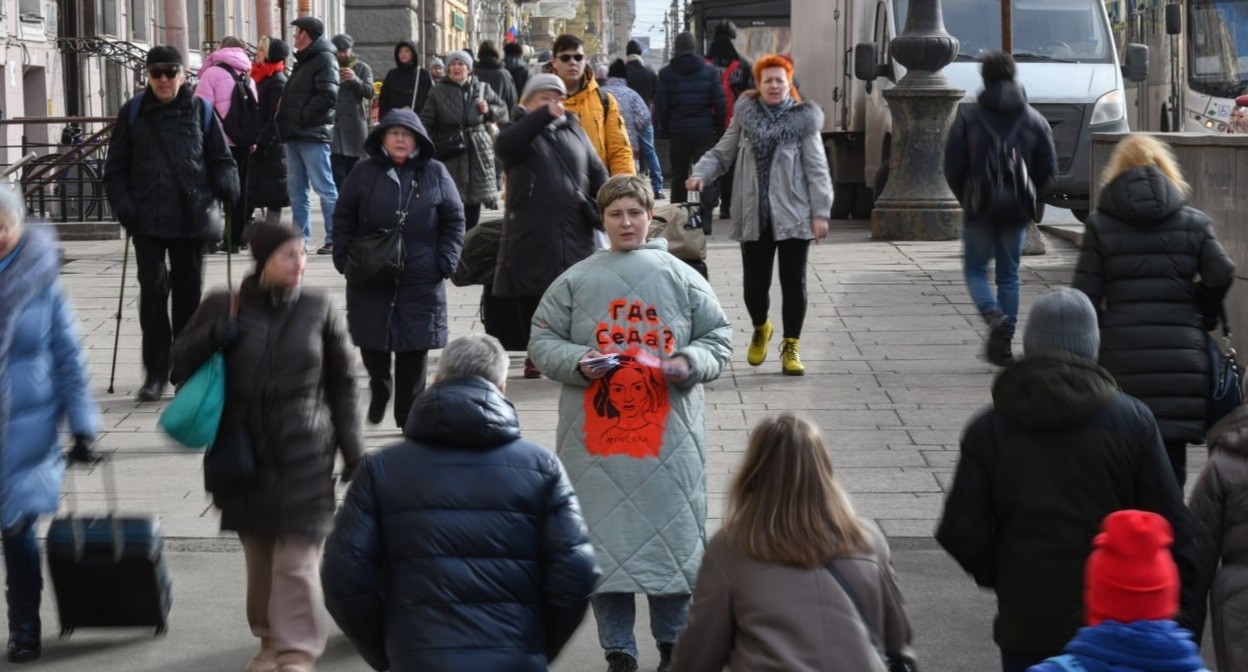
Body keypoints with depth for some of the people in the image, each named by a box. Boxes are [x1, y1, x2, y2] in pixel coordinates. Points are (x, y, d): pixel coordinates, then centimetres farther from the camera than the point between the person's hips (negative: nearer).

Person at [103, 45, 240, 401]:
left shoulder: (200, 111, 4)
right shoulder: (133, 112, 5)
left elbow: (221, 158, 9)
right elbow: (115, 167, 7)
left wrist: (226, 185, -11)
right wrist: (123, 205, -7)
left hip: (190, 220, 0)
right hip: (148, 220, 0)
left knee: (189, 293, 8)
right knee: (153, 291, -6)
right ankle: (156, 371, 3)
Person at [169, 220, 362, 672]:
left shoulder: (319, 311, 1)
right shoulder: (223, 307, 1)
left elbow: (342, 384, 6)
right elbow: (180, 366, 7)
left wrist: (352, 452, 4)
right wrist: (212, 338, -13)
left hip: (303, 455, -2)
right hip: (244, 452, 2)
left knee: (296, 559, -7)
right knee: (258, 555, 9)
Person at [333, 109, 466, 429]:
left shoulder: (435, 174, 1)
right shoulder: (364, 173, 2)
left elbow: (454, 220, 5)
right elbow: (343, 220, 7)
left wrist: (445, 262, -3)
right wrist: (344, 259, -1)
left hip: (421, 282, -1)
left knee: (414, 351, 3)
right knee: (371, 343, 7)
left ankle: (410, 418, 13)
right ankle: (379, 387, 37)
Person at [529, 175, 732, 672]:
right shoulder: (576, 281, 6)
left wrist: (690, 362, -8)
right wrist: (577, 362, -9)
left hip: (668, 435, 0)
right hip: (596, 432, 0)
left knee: (672, 534, 3)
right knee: (603, 538, 1)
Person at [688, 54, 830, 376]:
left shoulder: (803, 120, -2)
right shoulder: (746, 116, 5)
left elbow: (817, 169, -2)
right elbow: (722, 153, 9)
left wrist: (820, 212, -8)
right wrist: (701, 174, -10)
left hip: (793, 215, -2)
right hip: (755, 216, 2)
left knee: (793, 282, 1)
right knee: (754, 283, 6)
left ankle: (791, 347, 14)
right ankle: (760, 329, 35)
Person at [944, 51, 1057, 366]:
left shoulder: (968, 118, -6)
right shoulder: (1034, 120, 2)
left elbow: (953, 167, -6)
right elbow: (1049, 169, 2)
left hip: (979, 210, -3)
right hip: (1017, 211, 3)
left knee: (975, 270, 8)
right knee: (1009, 275, 12)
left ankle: (994, 316, -19)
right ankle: (1005, 339, 8)